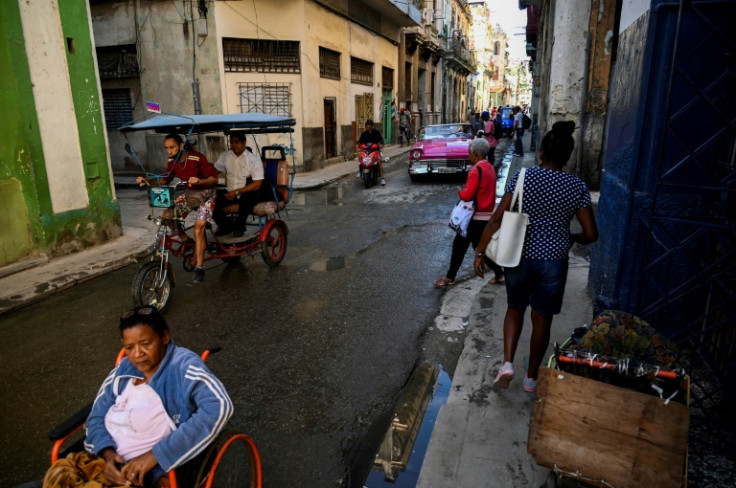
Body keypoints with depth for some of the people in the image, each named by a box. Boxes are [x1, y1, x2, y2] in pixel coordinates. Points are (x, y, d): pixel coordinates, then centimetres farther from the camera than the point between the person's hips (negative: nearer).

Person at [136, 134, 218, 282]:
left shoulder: (197, 158, -24)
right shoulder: (173, 161, -4)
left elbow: (214, 179, -23)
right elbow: (165, 179, 7)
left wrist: (199, 181, -43)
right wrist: (148, 180, -10)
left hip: (205, 194, -7)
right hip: (190, 194, 7)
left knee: (198, 230, -17)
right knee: (168, 214, -13)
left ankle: (199, 268, -8)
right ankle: (186, 241, 11)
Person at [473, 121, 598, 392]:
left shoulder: (521, 177, -7)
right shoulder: (577, 187, -4)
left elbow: (497, 219, -12)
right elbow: (591, 234, -4)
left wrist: (480, 252, -4)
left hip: (519, 257, 0)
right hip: (553, 261, 0)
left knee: (515, 308, 23)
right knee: (542, 319, 16)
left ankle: (507, 363, 9)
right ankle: (531, 377, 30)